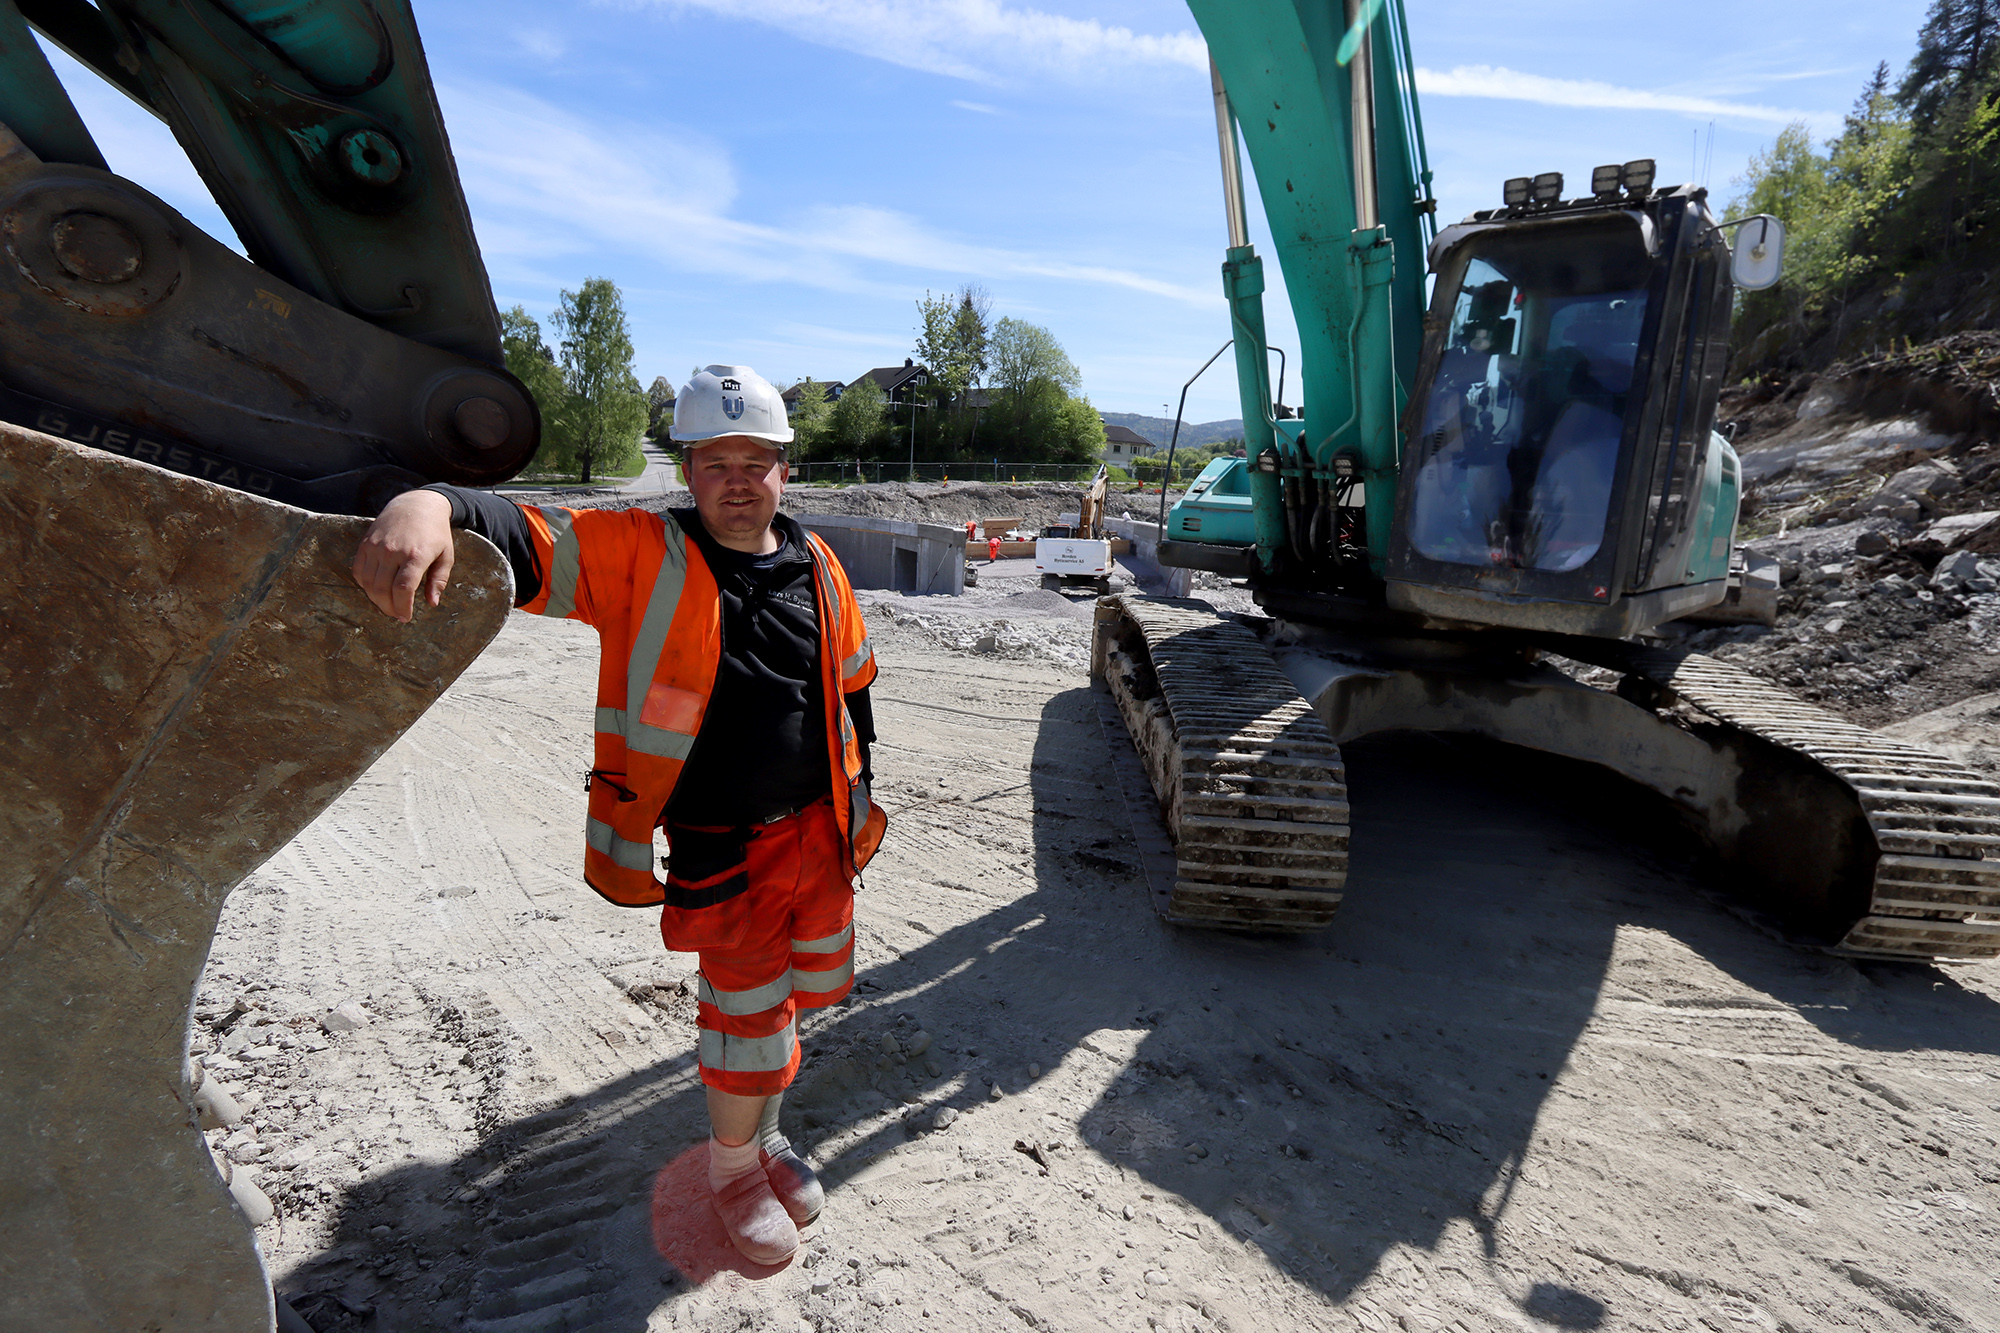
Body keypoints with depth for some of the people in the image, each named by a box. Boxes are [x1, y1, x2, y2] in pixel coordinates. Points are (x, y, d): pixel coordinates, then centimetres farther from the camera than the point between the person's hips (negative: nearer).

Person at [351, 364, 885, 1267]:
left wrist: (860, 799, 15)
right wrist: (432, 504, -46)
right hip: (716, 848, -5)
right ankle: (733, 1164, 38)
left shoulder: (816, 565, 2)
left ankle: (763, 1133, 47)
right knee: (747, 1005, 7)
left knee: (802, 986, 19)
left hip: (817, 831, 5)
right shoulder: (640, 556, -10)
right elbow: (527, 540, -24)